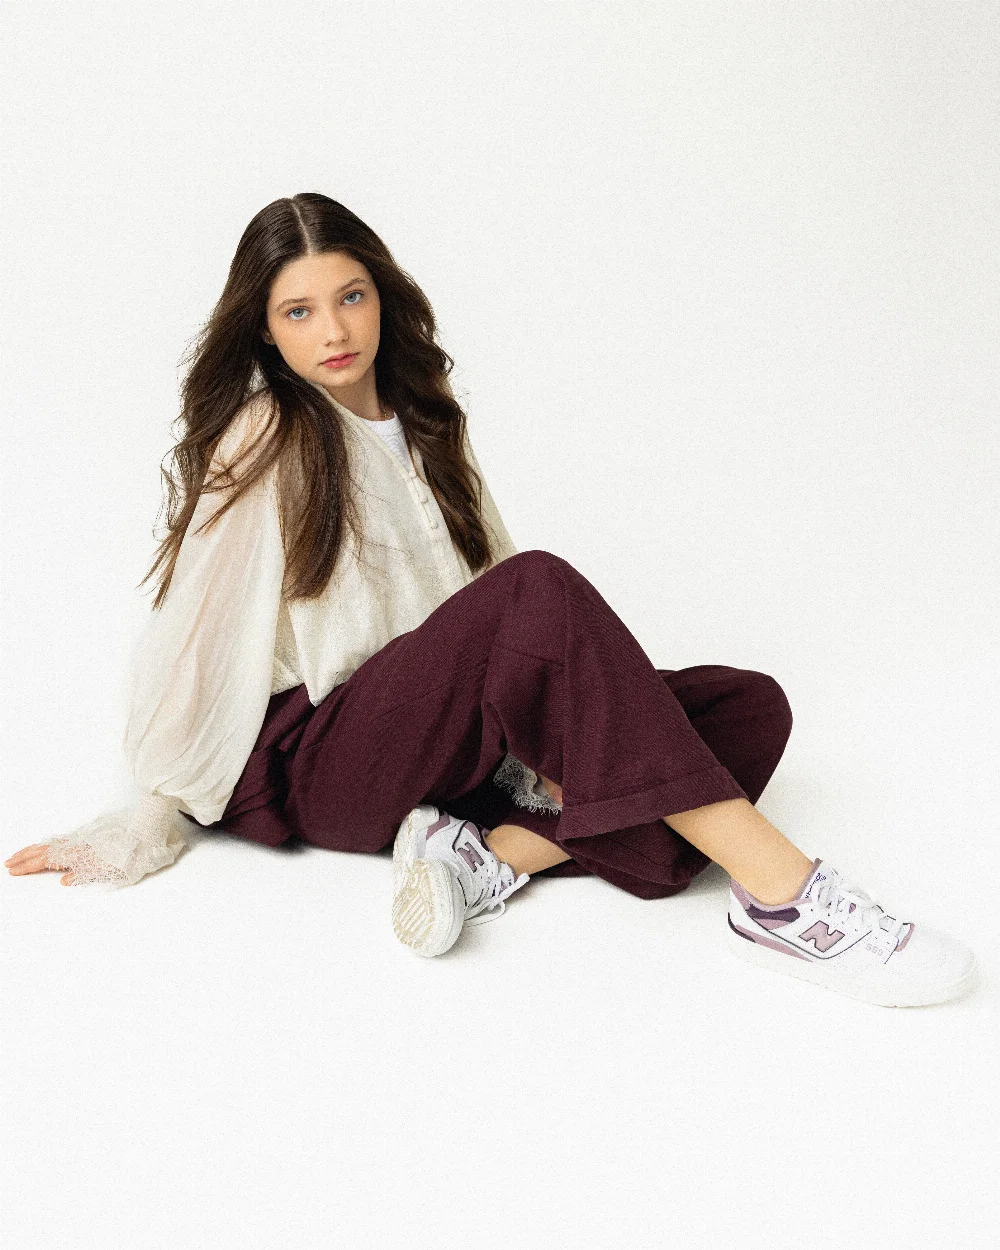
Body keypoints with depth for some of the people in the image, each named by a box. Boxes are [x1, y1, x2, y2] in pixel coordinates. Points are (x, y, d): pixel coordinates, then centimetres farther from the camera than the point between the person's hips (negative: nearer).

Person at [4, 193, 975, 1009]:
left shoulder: (423, 421, 14)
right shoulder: (263, 441, -5)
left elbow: (488, 573, 17)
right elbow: (192, 630, -3)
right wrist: (152, 819, 2)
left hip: (452, 741, 7)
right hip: (310, 763, -6)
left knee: (751, 706, -9)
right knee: (539, 592, -34)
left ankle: (493, 854, -25)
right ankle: (781, 899, -36)